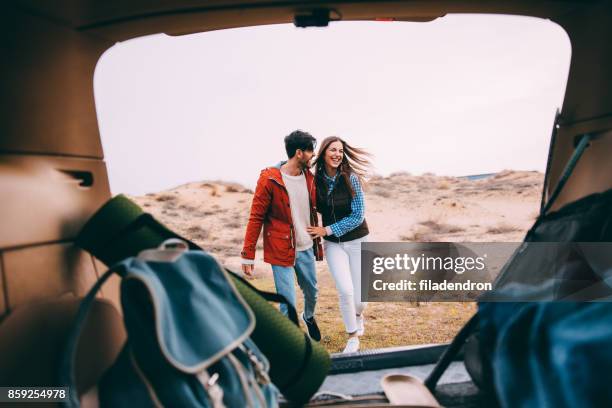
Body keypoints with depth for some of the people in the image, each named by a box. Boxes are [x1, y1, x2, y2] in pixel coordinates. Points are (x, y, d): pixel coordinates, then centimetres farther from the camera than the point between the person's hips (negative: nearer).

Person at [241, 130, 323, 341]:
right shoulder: (269, 179, -16)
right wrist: (248, 255, -13)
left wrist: (318, 242, 17)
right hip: (281, 251, -6)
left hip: (306, 248, 6)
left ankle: (309, 316, 55)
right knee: (288, 304, -3)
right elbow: (256, 218, -13)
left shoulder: (309, 176, 3)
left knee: (312, 292, 23)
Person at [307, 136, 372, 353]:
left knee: (359, 297, 3)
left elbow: (358, 216, -13)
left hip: (357, 240, -1)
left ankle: (358, 314, 43)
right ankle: (353, 336, 13)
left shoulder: (351, 179, -14)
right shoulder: (316, 179, -6)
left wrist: (327, 230, -15)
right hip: (333, 243, 1)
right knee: (345, 290, -14)